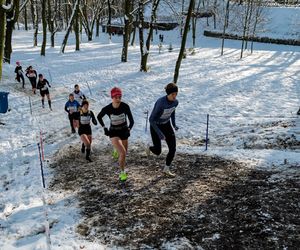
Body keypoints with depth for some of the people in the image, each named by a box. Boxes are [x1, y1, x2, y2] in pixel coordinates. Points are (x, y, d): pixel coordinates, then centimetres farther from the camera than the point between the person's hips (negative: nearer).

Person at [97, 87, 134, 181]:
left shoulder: (125, 106, -19)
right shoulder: (107, 109, -19)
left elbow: (131, 121, -12)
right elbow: (99, 117, 2)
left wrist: (128, 130, -24)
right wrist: (104, 128, -2)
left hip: (124, 131, 3)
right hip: (114, 132, -2)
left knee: (124, 153, 15)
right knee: (123, 153, -20)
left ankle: (117, 150, 54)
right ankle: (122, 173, 2)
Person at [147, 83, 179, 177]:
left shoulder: (175, 102, -15)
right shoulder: (160, 103, -35)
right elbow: (151, 119, -29)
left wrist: (174, 124, 12)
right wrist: (159, 133, -32)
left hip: (166, 125, 5)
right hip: (155, 126, -5)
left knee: (173, 149, -3)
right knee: (158, 151, 4)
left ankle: (166, 169, 19)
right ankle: (149, 148, 43)